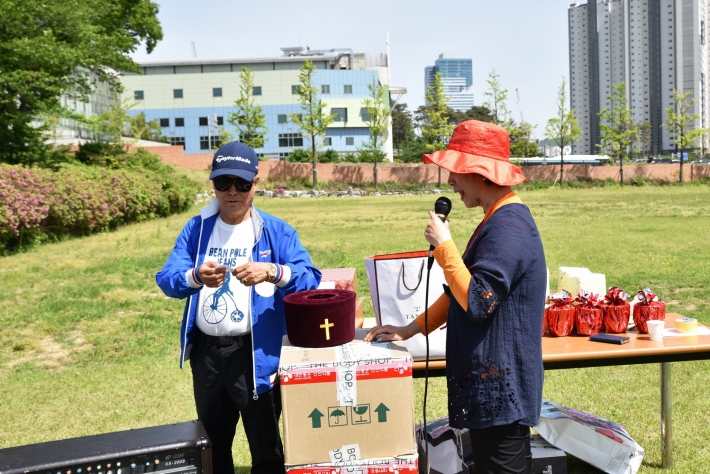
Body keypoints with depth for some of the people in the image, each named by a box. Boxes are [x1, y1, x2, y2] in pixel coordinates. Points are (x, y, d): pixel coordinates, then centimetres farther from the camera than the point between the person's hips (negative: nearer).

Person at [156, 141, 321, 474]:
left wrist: (272, 272, -31)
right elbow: (165, 279, -4)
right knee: (213, 442, 21)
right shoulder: (195, 229, 4)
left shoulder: (277, 231, -4)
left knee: (265, 446, 8)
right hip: (205, 351, 3)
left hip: (255, 353, -3)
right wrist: (195, 277, -26)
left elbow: (310, 279, -13)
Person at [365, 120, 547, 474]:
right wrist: (411, 330, 15)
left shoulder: (508, 227, -21)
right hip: (490, 381, 10)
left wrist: (443, 245, -18)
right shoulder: (499, 220, 13)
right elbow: (462, 290, 18)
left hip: (500, 387, -10)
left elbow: (476, 302, -26)